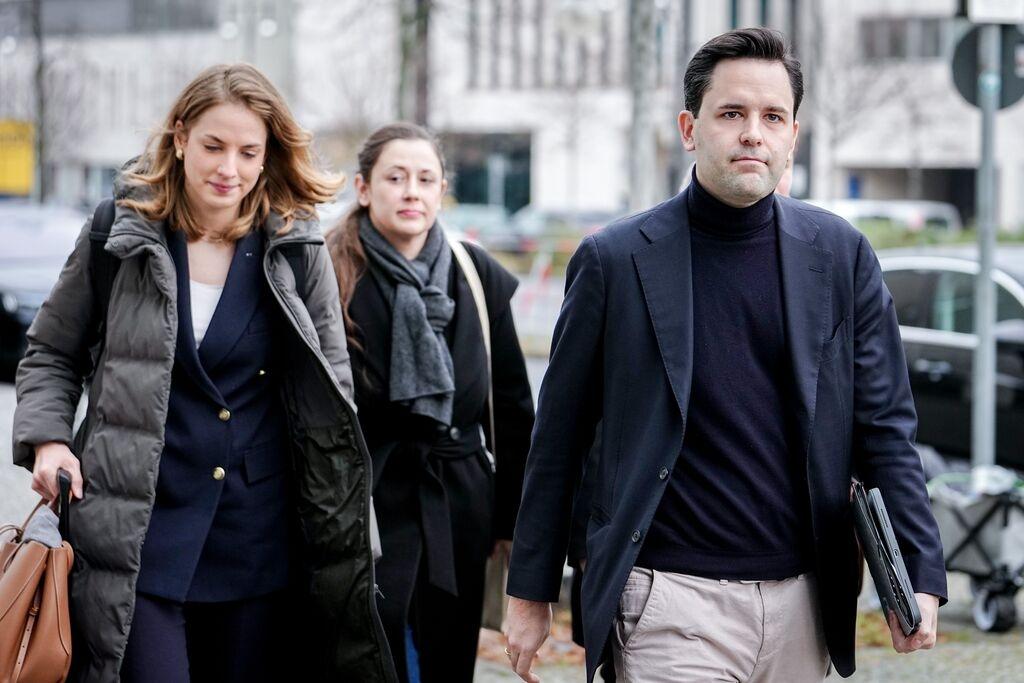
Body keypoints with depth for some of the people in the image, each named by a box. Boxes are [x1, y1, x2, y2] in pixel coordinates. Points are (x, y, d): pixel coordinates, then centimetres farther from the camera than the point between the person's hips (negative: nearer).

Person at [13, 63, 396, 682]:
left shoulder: (298, 250, 3)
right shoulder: (119, 237, 1)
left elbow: (333, 394, 8)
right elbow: (51, 355, 11)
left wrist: (346, 534, 4)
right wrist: (47, 439, -8)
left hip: (262, 542, 2)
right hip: (140, 535, -2)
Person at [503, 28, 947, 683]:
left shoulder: (841, 254, 4)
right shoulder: (614, 259, -2)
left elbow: (884, 427, 4)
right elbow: (558, 440, 3)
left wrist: (920, 576, -7)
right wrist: (531, 593, 5)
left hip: (803, 601, 3)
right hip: (673, 600, -3)